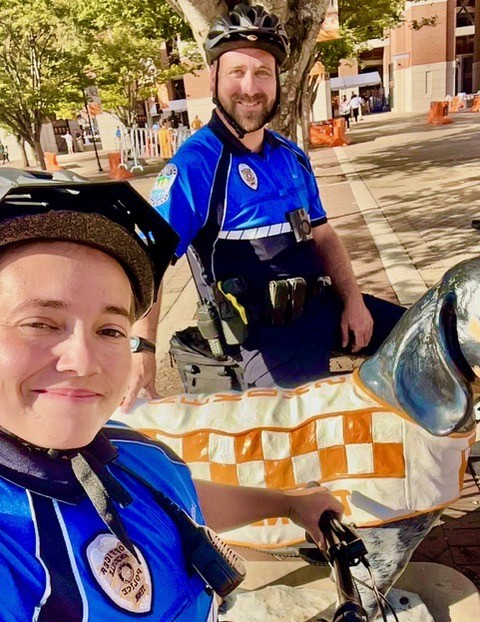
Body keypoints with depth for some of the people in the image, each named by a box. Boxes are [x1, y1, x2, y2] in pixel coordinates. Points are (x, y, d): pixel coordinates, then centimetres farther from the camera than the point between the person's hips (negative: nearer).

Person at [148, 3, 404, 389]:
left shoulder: (292, 156, 9)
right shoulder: (195, 164, -14)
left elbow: (322, 236, 13)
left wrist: (354, 302, 0)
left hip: (323, 307, 7)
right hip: (263, 331, -7)